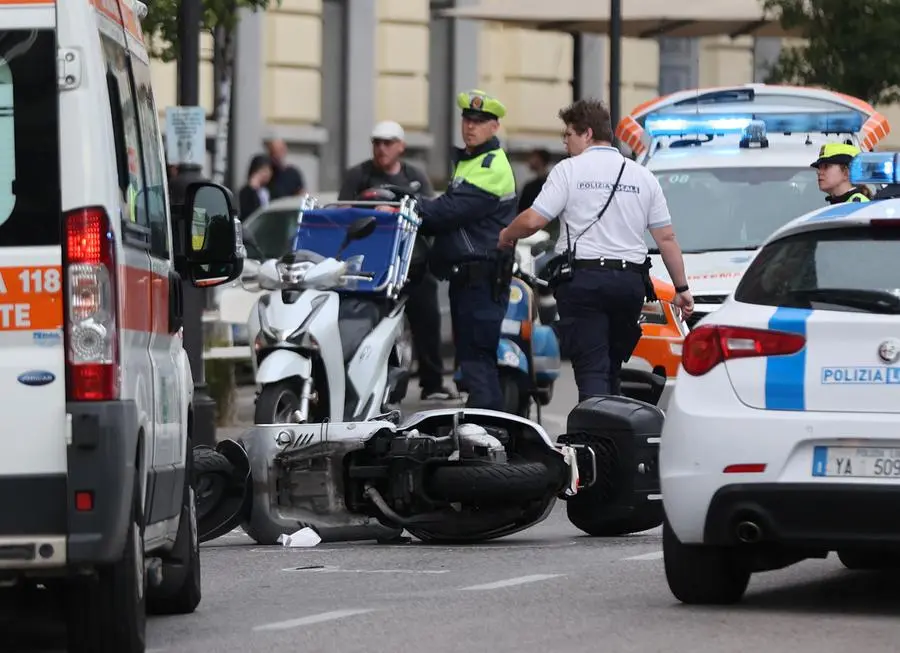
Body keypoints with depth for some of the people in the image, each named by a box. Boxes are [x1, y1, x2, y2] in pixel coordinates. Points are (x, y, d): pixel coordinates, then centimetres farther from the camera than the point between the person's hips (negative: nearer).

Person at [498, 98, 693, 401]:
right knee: (613, 368, 16)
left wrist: (507, 235, 12)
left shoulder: (569, 170, -1)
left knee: (591, 369, -10)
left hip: (582, 278, -5)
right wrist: (682, 288, 17)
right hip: (630, 281, 5)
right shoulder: (643, 176, 13)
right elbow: (666, 237, 12)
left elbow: (533, 220, -9)